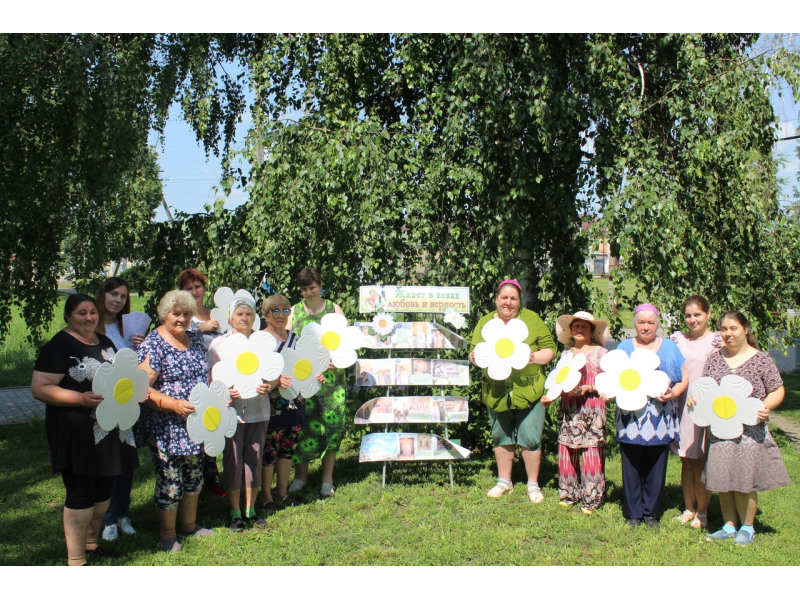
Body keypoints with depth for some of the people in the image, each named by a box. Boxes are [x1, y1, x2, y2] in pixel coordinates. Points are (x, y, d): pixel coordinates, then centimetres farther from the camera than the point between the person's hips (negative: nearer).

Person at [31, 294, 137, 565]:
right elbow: (39, 388, -18)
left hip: (108, 431, 8)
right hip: (77, 434, -8)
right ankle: (75, 562, 8)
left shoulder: (105, 342, 13)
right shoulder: (59, 346, -11)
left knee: (103, 491, 16)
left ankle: (91, 544, 34)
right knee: (81, 496, -3)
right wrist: (81, 398, -28)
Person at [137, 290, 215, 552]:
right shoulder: (153, 345, -14)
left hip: (196, 424, 7)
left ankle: (189, 525, 37)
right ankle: (167, 535, 20)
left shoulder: (194, 339, 9)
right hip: (166, 428, -7)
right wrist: (173, 404, -27)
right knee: (170, 483, 2)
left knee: (194, 478, 19)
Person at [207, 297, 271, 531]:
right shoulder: (219, 344, 3)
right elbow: (210, 377, 1)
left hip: (258, 410, 2)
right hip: (231, 409, -2)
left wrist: (269, 386, -11)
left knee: (255, 458, 7)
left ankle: (251, 510, 21)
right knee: (233, 461, 1)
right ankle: (235, 513, 14)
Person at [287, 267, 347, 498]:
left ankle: (327, 478, 8)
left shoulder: (334, 309, 8)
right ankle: (301, 475, 12)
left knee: (333, 423, -3)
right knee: (304, 424, -2)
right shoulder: (294, 311, 12)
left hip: (330, 375, -1)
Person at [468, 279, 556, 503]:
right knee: (501, 438, 13)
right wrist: (475, 356, -13)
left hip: (529, 391, -3)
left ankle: (533, 484, 15)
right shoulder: (484, 323, 7)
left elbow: (550, 348, 0)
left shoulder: (532, 319, 0)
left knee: (530, 439, -1)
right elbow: (473, 353, 10)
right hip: (496, 393, 3)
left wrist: (534, 357, -19)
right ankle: (504, 481, 28)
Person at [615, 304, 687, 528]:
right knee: (631, 468, 1)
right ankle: (633, 513, 12)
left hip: (660, 421, 0)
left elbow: (684, 379, 9)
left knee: (656, 469, 2)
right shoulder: (624, 347, 13)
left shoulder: (669, 347, 12)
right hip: (631, 419, 0)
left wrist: (673, 393, -10)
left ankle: (651, 512, 16)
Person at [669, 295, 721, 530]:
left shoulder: (717, 341, -3)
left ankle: (702, 512, 13)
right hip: (683, 406, 4)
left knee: (700, 462, 1)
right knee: (686, 461, 9)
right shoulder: (678, 339, 8)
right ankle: (689, 508, 20)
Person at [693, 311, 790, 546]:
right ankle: (729, 525, 22)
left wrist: (766, 406, -17)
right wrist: (695, 399, -6)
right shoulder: (714, 359, 7)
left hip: (750, 431, -3)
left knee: (745, 481, 0)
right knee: (721, 480, 7)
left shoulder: (761, 360, -2)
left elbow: (777, 390, 1)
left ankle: (747, 527, 18)